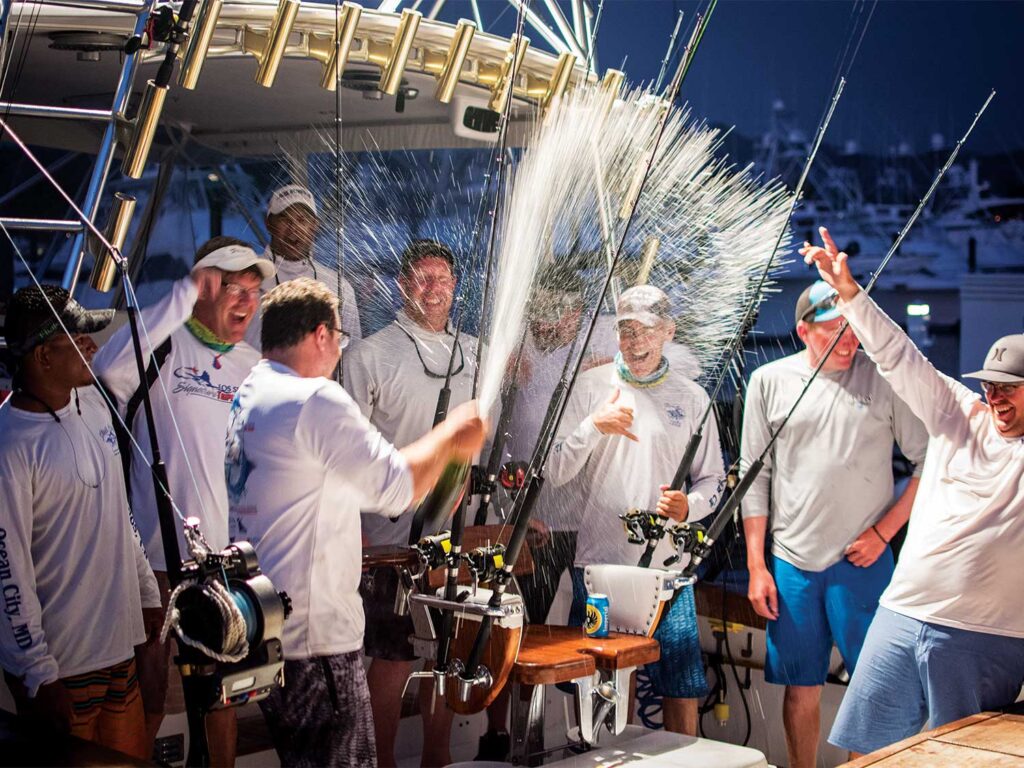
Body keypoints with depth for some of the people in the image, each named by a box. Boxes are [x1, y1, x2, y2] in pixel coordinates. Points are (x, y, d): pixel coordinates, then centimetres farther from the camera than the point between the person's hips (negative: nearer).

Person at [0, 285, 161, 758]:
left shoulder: (92, 401, 5)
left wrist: (147, 592, 18)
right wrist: (39, 677, -16)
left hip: (119, 644, 8)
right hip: (60, 666, -7)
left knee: (134, 758, 17)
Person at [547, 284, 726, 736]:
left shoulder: (691, 398, 8)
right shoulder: (592, 386, 4)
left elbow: (713, 481, 13)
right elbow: (554, 473, -2)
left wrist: (688, 505, -9)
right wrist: (593, 426, -18)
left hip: (667, 568, 1)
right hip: (598, 563, -1)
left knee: (682, 691, 2)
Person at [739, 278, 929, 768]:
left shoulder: (885, 378, -1)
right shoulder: (769, 382, 4)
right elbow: (755, 478, 6)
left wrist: (883, 532, -6)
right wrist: (757, 565, 3)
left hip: (863, 561, -1)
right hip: (791, 562, 2)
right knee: (801, 688, 10)